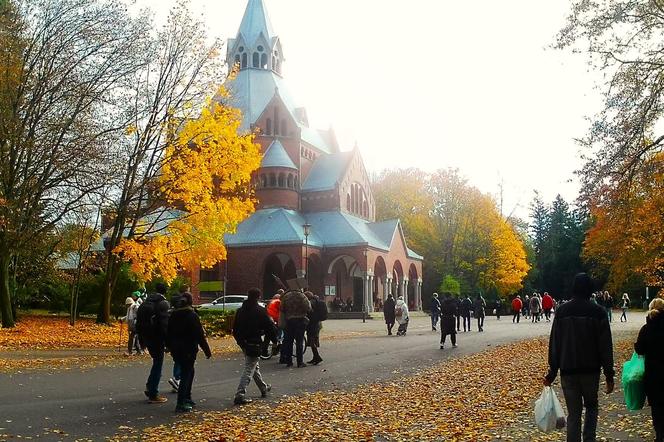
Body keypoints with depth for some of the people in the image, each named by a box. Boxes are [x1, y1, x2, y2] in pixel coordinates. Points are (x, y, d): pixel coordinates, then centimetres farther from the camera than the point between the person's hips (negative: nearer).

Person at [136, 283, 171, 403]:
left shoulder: (146, 302, 10)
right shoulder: (163, 304, -13)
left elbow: (138, 322, 14)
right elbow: (164, 325, -20)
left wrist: (141, 339, 20)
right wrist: (167, 341, -16)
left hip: (147, 338, 7)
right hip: (157, 338, -7)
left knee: (157, 362, 22)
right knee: (158, 365, 1)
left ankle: (150, 387, 18)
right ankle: (153, 395, 2)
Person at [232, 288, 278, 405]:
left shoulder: (240, 311, 6)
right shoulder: (260, 311, -13)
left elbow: (235, 329, 11)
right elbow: (269, 326, -11)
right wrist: (274, 338, 4)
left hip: (244, 343, 7)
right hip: (255, 344, -7)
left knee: (254, 367, 22)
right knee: (249, 369, -6)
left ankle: (264, 388, 38)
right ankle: (240, 394, -15)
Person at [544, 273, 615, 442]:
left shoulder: (562, 311, -1)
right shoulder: (598, 312, -6)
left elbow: (554, 344, 0)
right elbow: (606, 346, -4)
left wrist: (552, 372, 5)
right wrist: (609, 375, 1)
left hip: (568, 371, 1)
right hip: (591, 370, -1)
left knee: (573, 413, 8)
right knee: (592, 406, 18)